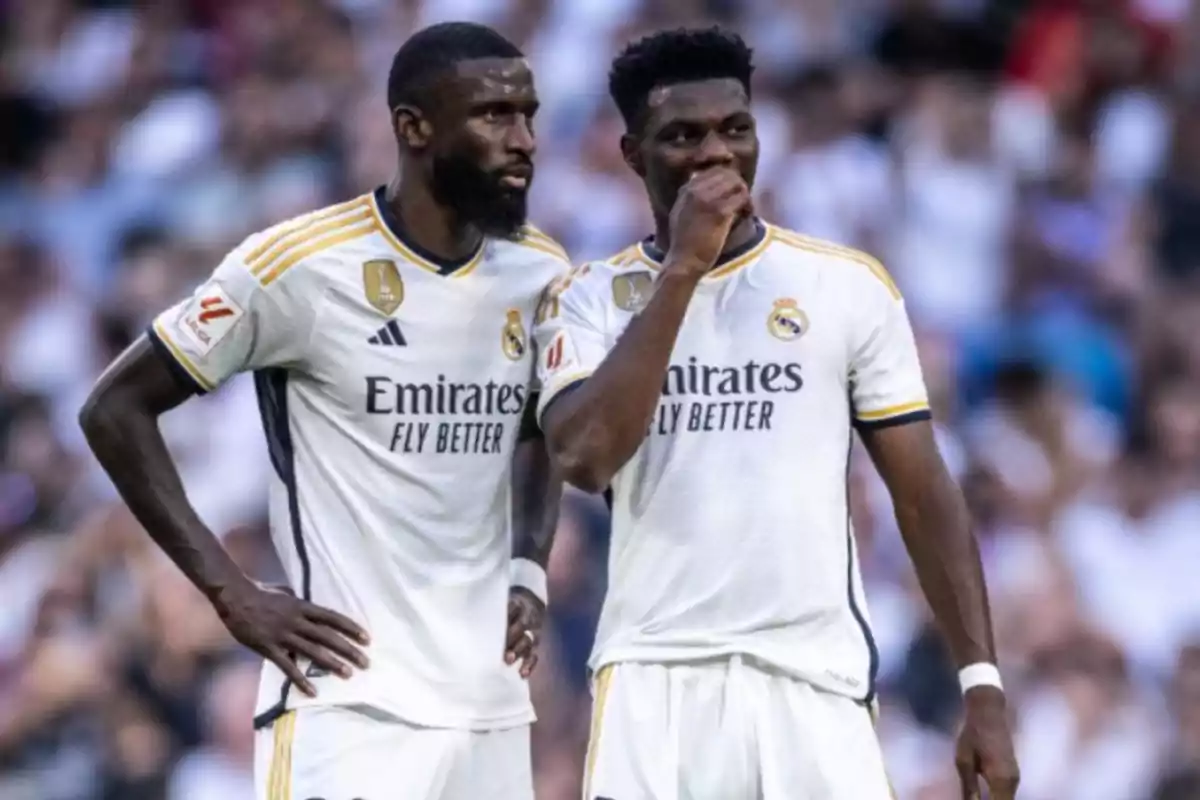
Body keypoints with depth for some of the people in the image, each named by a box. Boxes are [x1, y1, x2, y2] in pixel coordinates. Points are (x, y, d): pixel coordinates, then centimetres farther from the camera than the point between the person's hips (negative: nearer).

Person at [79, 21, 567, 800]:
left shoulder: (540, 274, 7)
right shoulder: (303, 266, -11)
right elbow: (116, 408, -5)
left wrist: (530, 571, 9)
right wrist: (233, 593, -9)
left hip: (492, 703, 6)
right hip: (350, 701, -6)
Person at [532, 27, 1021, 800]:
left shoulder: (851, 286, 6)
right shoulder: (590, 298, 5)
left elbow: (924, 493, 7)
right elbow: (586, 457, -13)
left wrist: (982, 681, 0)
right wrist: (680, 270, -12)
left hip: (816, 677, 1)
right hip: (657, 678, -1)